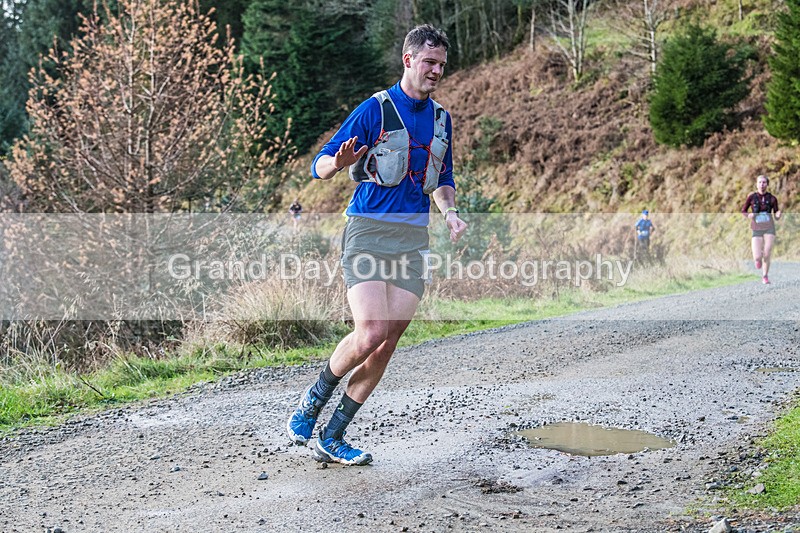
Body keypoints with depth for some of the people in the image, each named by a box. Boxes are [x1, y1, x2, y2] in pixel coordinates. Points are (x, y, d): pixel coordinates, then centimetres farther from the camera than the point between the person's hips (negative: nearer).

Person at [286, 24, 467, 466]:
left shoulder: (442, 119, 15)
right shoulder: (375, 109, -3)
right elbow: (320, 166, -5)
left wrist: (450, 212, 6)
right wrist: (339, 162, -29)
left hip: (413, 238, 6)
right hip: (368, 230, -6)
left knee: (388, 342, -2)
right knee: (370, 334, -19)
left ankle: (331, 438, 9)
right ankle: (312, 401, 10)